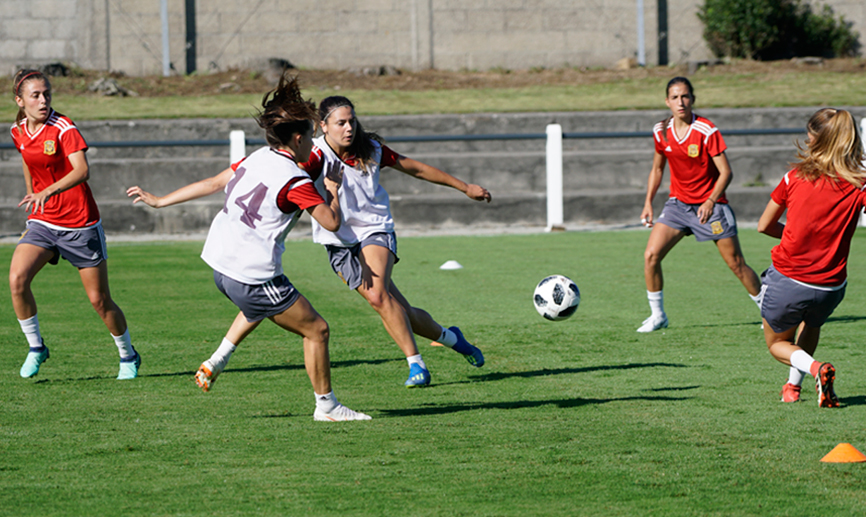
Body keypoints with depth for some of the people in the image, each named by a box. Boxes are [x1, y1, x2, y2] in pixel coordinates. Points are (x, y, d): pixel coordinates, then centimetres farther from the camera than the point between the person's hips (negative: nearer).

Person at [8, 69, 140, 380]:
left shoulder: (63, 129, -17)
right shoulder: (18, 132, 2)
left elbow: (82, 171, -32)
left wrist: (48, 192, -48)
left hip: (80, 224, -4)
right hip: (43, 223, 5)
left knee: (99, 299, 2)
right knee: (17, 279, -20)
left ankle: (128, 356, 26)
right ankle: (36, 348, -2)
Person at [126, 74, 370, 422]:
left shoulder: (257, 159, 7)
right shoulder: (296, 181, -15)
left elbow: (213, 183, 14)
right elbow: (331, 222, -14)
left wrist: (160, 201, 24)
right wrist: (332, 190, 5)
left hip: (220, 264, 9)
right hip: (252, 276, -9)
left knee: (262, 304, 39)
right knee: (316, 330, 3)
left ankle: (216, 361, 28)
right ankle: (326, 406, 11)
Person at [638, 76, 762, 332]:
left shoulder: (707, 131, -16)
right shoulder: (661, 132, -2)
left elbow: (725, 172, -14)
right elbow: (657, 169, 13)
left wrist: (711, 201, -25)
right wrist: (648, 202, 4)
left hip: (710, 204, -4)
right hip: (678, 203, 4)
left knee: (736, 264, -2)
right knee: (651, 255, -11)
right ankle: (657, 315, 4)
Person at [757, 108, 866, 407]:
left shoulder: (796, 177, -4)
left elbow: (764, 225, 7)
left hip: (786, 281, -2)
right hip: (830, 288, 2)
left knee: (777, 344, 22)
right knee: (812, 323, 38)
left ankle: (814, 368, -7)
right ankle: (794, 384, 28)